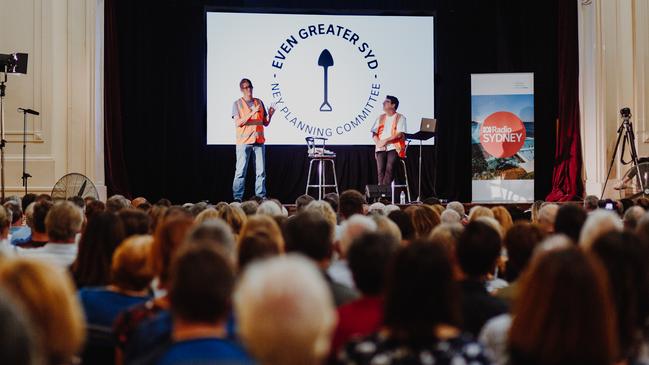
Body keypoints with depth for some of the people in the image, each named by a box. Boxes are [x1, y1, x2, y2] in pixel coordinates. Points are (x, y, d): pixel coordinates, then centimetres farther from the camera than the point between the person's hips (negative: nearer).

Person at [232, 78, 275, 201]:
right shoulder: (237, 103, 2)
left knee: (261, 171, 2)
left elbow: (265, 123, 14)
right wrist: (252, 113, -19)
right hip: (244, 142, -4)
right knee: (241, 171, -5)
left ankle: (261, 197, 6)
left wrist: (270, 115, -7)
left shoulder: (259, 102, 13)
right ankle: (237, 198, -3)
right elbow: (237, 123, -10)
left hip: (259, 141, 4)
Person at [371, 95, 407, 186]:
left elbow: (399, 134, -8)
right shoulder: (380, 117, 19)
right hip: (381, 148, 4)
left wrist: (385, 140, -14)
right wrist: (378, 142, -5)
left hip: (394, 148, -4)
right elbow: (374, 133, 15)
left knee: (389, 169, -21)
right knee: (380, 170, -12)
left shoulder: (400, 117, 4)